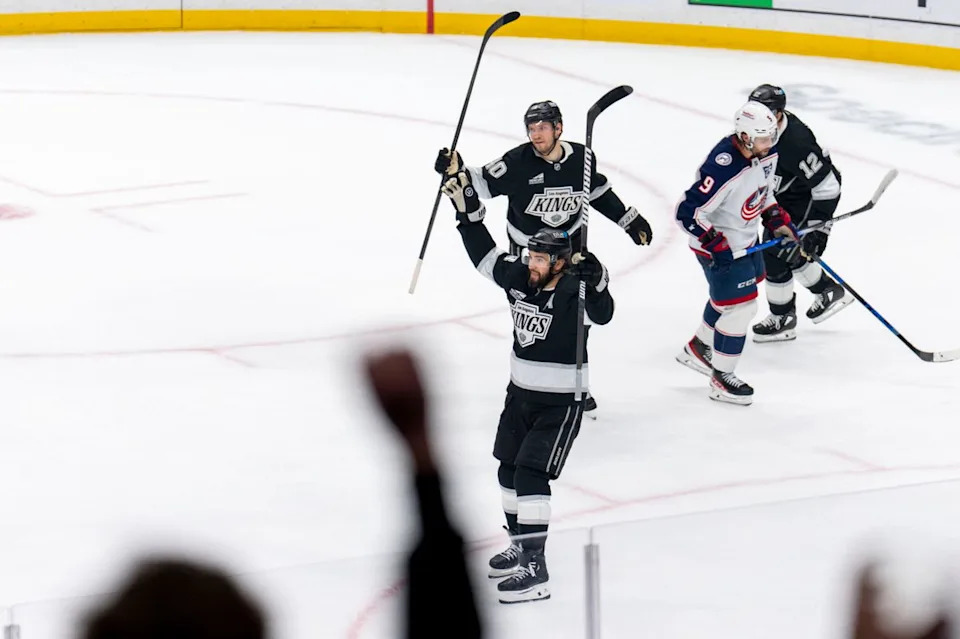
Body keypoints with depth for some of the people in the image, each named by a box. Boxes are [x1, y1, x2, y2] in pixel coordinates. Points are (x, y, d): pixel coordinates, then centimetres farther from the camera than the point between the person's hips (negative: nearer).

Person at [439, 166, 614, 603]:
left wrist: (595, 283, -55)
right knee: (508, 472, 17)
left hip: (560, 402, -8)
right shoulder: (518, 277, -2)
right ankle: (521, 545, 37)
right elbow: (484, 253, 9)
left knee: (531, 475, -16)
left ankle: (535, 570, -16)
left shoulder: (573, 293, -21)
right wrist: (467, 207, 3)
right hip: (521, 393, 8)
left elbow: (601, 315, -38)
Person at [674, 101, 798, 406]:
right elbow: (688, 213, -32)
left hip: (746, 238, 9)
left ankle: (698, 349, 50)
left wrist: (779, 220, 8)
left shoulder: (768, 153, -8)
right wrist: (716, 246, -33)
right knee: (741, 307, -6)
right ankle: (721, 379, 10)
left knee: (728, 296, 26)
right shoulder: (723, 169, -36)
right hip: (719, 246, -9)